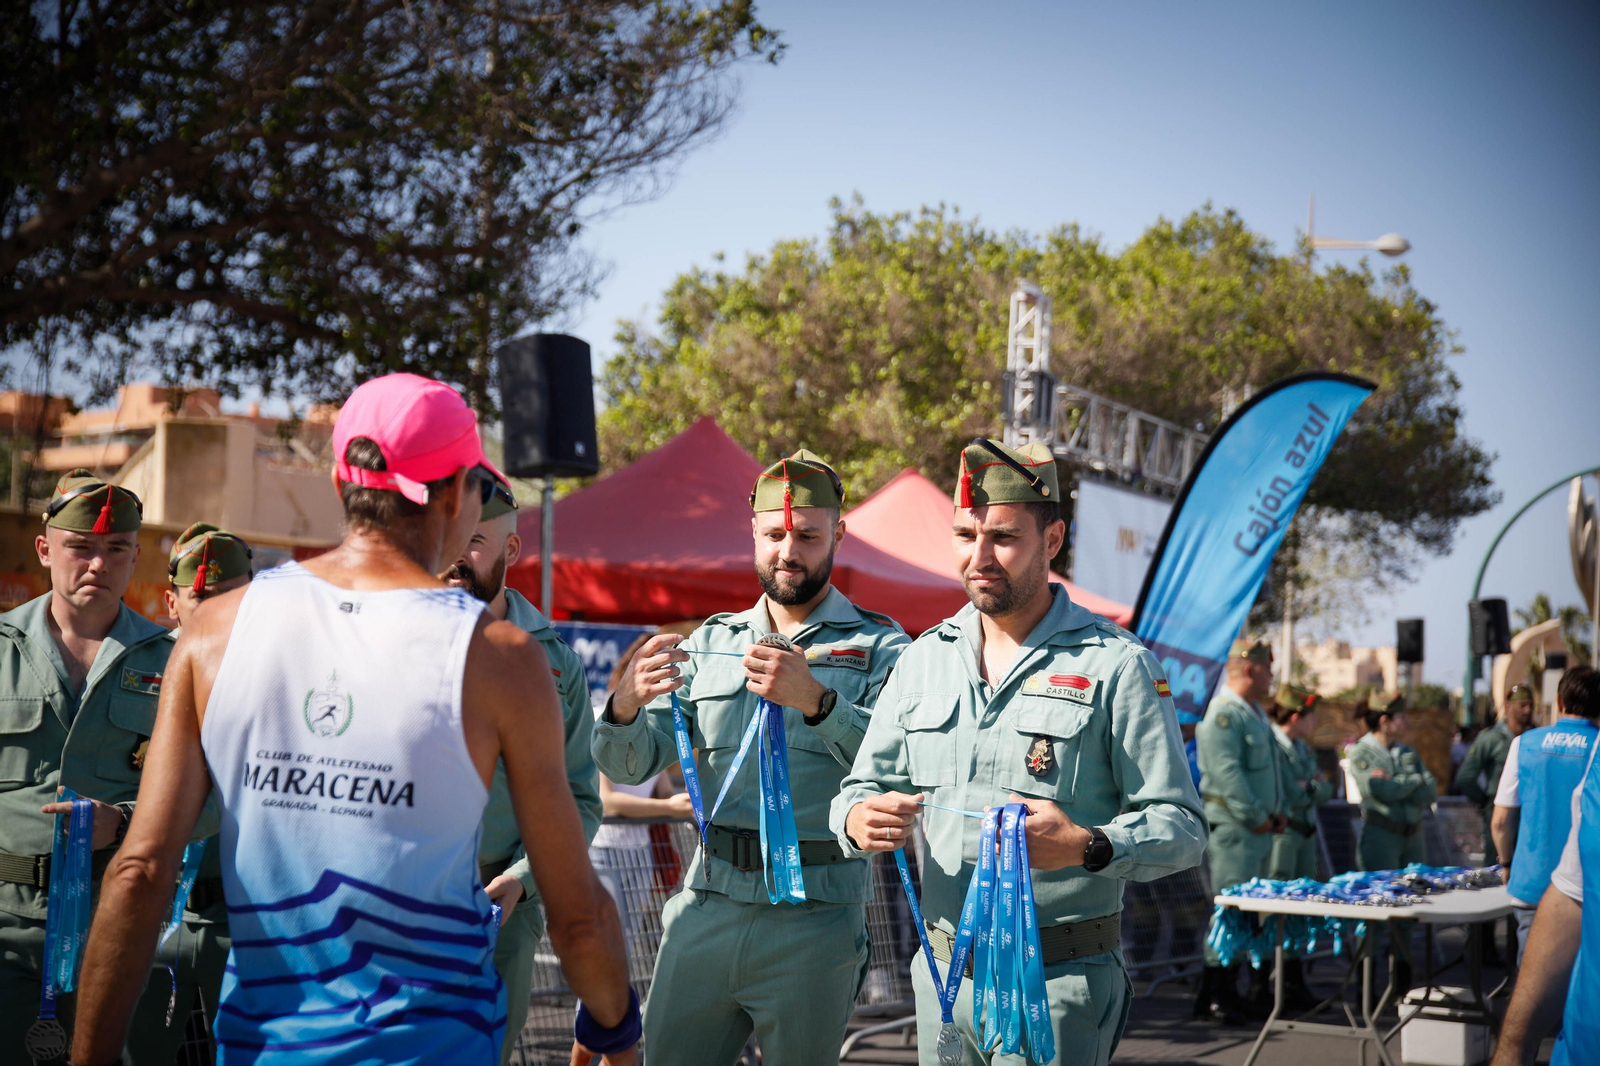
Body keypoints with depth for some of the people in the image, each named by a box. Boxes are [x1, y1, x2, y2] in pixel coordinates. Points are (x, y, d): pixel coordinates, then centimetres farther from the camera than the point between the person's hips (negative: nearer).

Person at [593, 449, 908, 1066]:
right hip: (706, 906, 3)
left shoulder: (879, 649, 1)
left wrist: (817, 701, -30)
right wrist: (626, 706, -17)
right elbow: (632, 765, 5)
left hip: (813, 922, -3)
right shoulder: (710, 642, 13)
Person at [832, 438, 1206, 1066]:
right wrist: (859, 821, -10)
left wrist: (1088, 847, -27)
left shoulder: (1115, 666, -6)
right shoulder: (924, 659, 10)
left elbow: (1182, 828, -9)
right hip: (942, 972, 5)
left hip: (1059, 985, -5)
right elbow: (864, 785, 14)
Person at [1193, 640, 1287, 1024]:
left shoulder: (1257, 714, 20)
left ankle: (1257, 991, 19)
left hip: (1260, 829, 10)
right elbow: (1227, 772, -21)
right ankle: (1213, 997, -6)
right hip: (1234, 829, -10)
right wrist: (1257, 817, -18)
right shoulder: (1224, 713, -13)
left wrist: (1278, 812, 11)